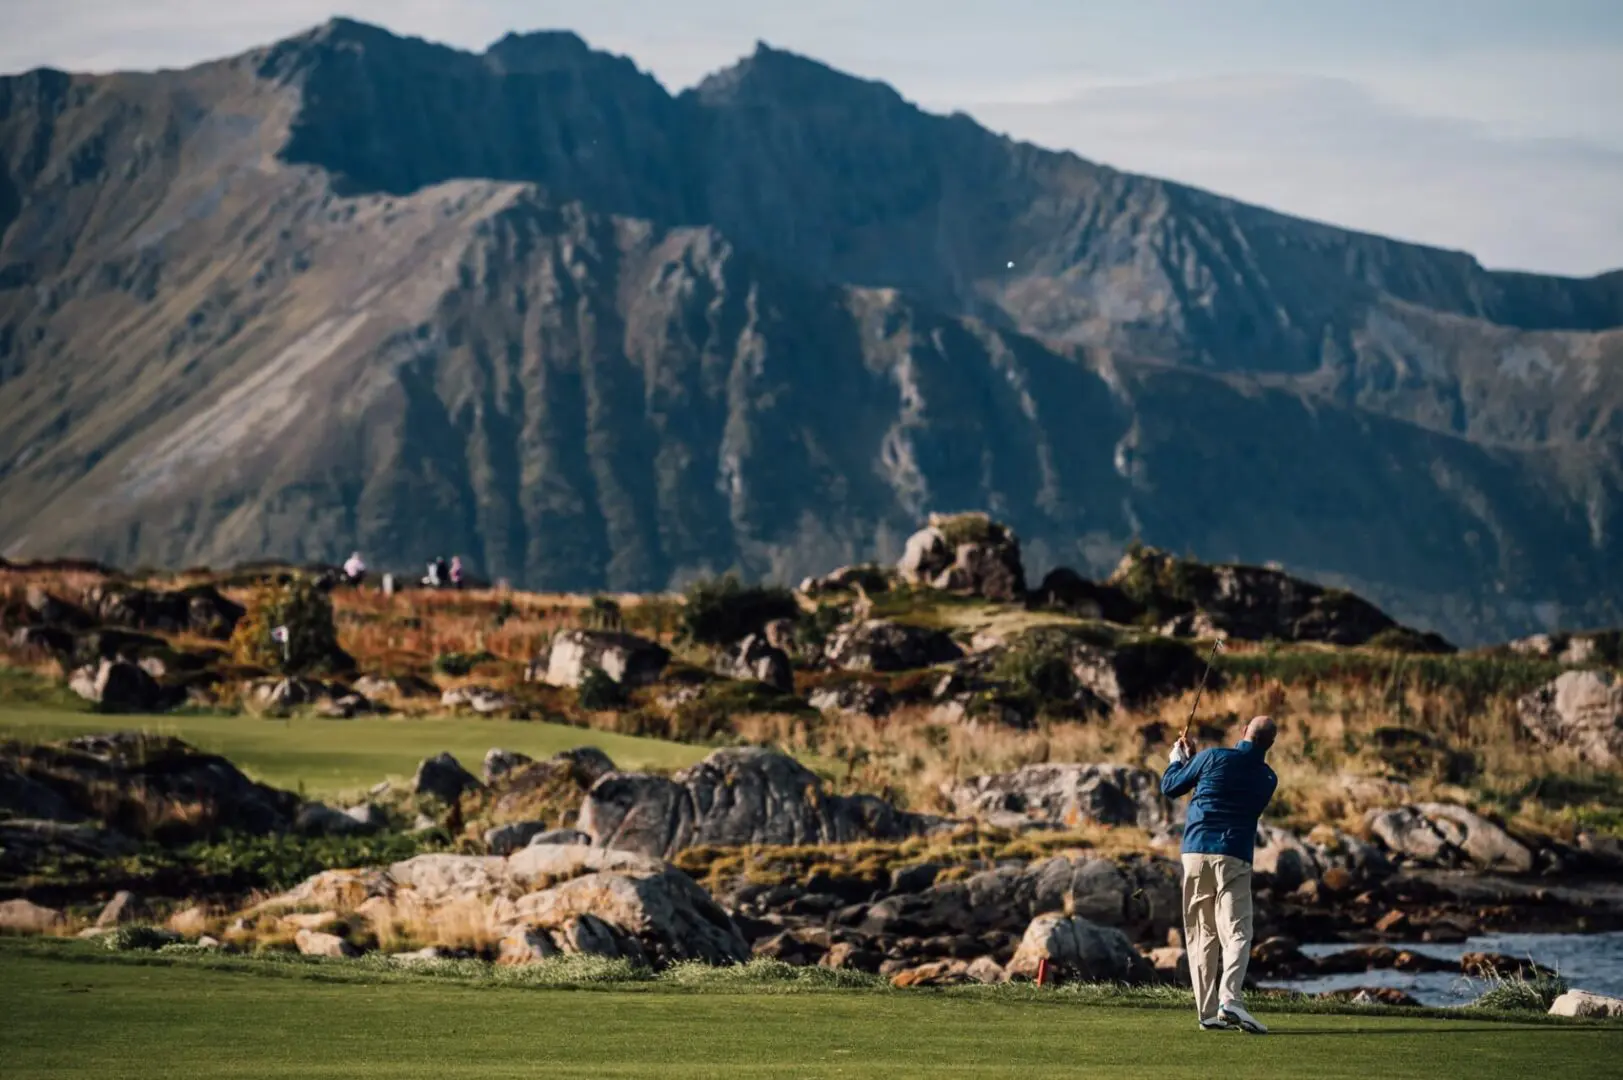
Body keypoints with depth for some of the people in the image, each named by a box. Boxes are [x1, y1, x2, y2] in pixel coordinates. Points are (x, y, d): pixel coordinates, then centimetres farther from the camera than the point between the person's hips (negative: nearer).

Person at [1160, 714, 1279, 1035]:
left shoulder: (1214, 758, -2)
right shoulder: (1267, 779, 8)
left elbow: (1170, 787, 8)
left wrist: (1178, 758, 28)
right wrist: (1193, 758, 30)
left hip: (1196, 852, 1)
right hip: (1234, 858, -1)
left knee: (1202, 935, 9)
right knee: (1236, 933, -6)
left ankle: (1208, 1011, 7)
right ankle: (1230, 998, -29)